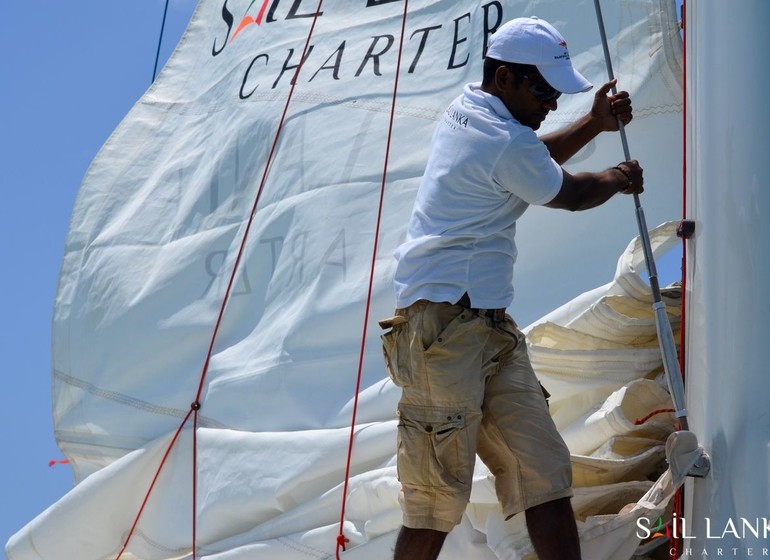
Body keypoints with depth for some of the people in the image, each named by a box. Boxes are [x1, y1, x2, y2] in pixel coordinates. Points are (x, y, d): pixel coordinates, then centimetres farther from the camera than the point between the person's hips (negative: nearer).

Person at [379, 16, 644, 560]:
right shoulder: (507, 141, -14)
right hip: (445, 327, -10)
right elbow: (570, 194, 3)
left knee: (546, 478, 2)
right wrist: (617, 179, 23)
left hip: (489, 327, 10)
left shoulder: (465, 109, 15)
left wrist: (593, 124, 23)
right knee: (437, 500, -8)